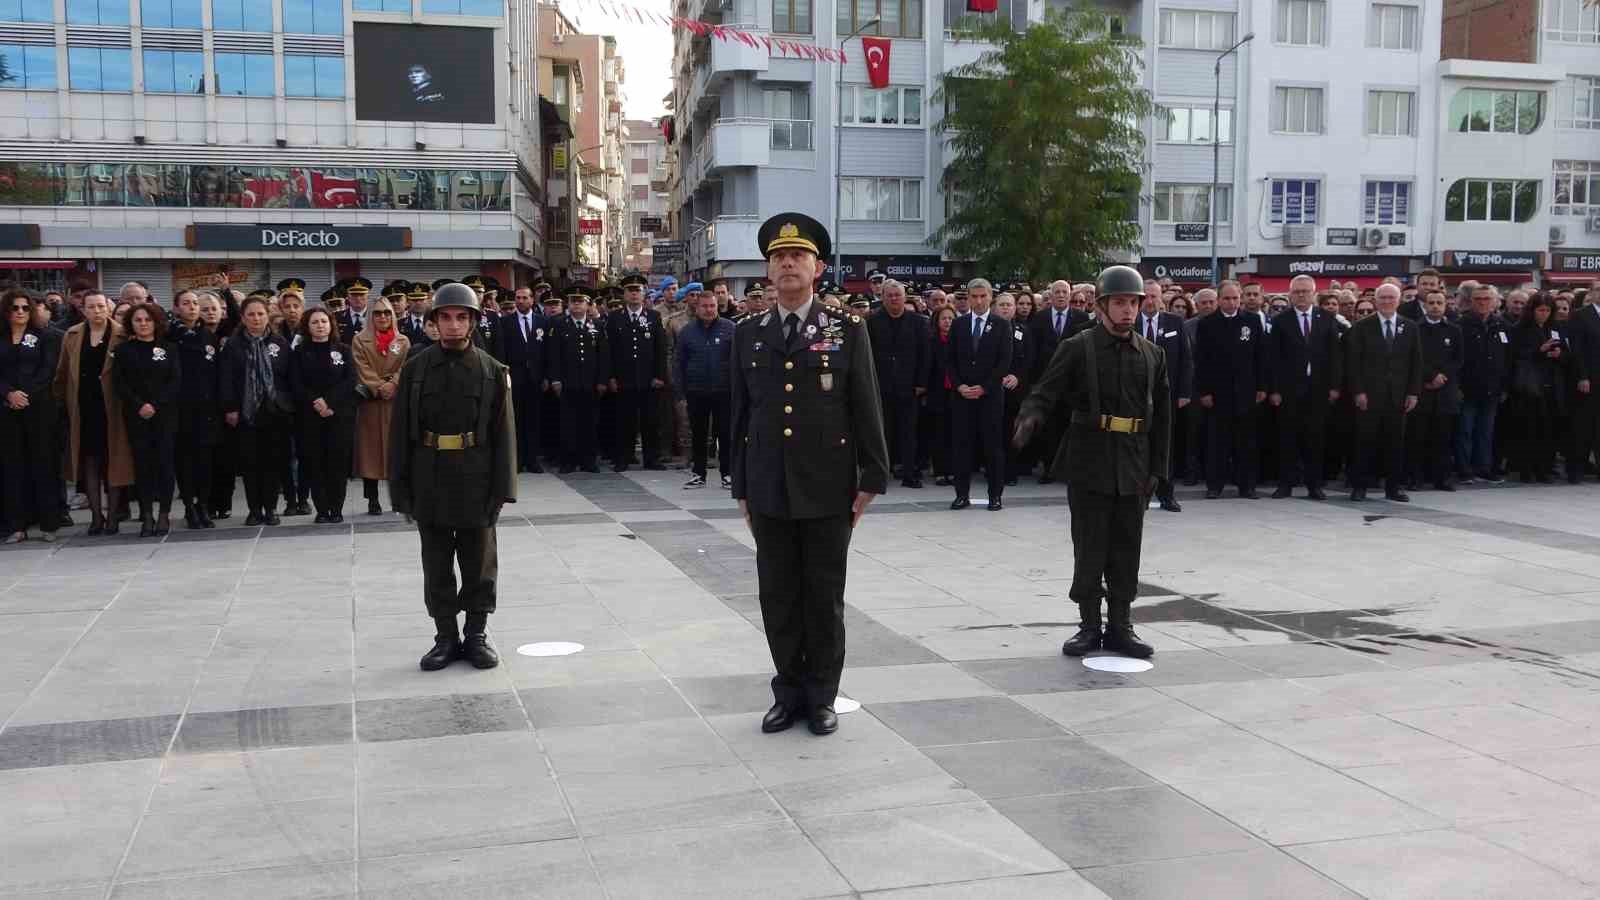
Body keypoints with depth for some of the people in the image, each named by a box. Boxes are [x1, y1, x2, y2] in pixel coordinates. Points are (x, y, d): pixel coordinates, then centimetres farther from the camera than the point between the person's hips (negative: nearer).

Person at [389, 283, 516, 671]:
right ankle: (446, 637, 20)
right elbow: (400, 433, 2)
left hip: (475, 484, -1)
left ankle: (477, 635, 21)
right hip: (430, 485, 1)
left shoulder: (492, 370, -1)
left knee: (479, 563, 8)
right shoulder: (415, 369, 1)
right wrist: (400, 487, -2)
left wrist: (502, 489, -8)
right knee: (437, 566, 9)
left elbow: (504, 434, -3)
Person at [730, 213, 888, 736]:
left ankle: (821, 697, 20)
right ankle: (789, 693, 22)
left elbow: (866, 410, 0)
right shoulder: (748, 336, 8)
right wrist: (742, 488, 9)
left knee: (824, 599, 7)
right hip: (768, 493, 2)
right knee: (778, 599, 9)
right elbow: (740, 415, 10)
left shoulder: (847, 331, 1)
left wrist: (871, 479, -4)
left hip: (828, 491, -2)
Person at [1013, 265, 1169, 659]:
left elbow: (1162, 416, 11)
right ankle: (1090, 624, 15)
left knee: (1126, 550, 7)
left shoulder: (1152, 354, 9)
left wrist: (1156, 468, 5)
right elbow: (1045, 393, -8)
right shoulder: (1077, 348, -2)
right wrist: (1029, 418, -30)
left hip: (1133, 468, 3)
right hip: (1089, 464, -3)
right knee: (1089, 549, 3)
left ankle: (1120, 626, 17)